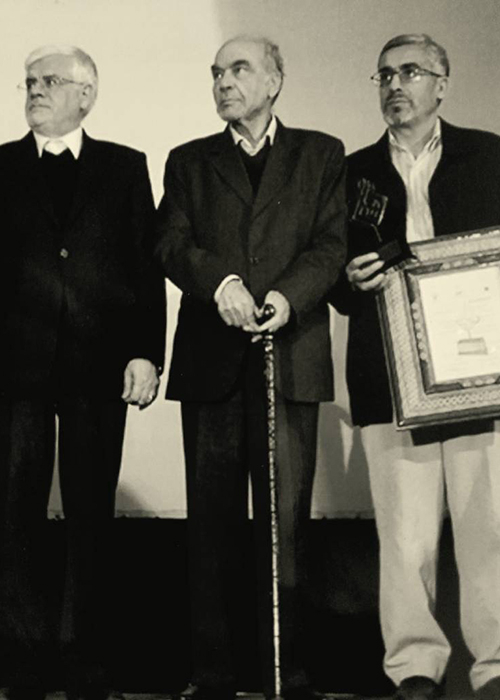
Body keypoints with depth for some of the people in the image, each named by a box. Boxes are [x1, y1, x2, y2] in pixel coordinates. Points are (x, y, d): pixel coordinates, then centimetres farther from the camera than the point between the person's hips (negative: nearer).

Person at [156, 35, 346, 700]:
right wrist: (221, 281, -19)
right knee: (213, 524, 3)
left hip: (291, 355, -1)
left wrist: (288, 294, -17)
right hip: (211, 360, 1)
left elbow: (332, 244, 2)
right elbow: (172, 243, 2)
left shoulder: (320, 154, 14)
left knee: (286, 521, -3)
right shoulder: (189, 161, 16)